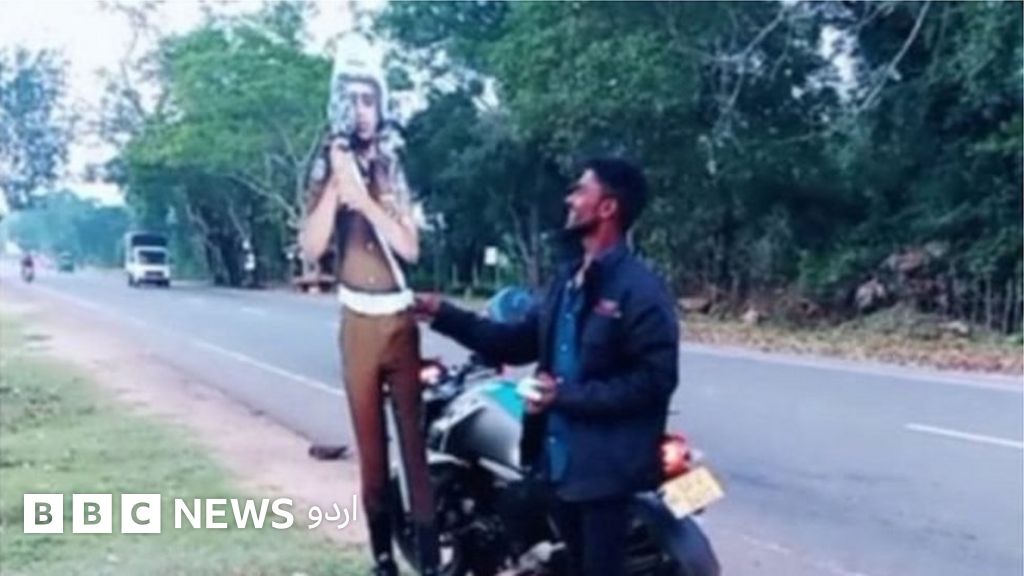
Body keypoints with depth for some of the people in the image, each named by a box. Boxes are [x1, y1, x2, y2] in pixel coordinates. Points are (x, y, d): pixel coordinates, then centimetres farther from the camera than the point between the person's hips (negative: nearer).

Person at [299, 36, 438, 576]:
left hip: (399, 316, 0)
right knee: (369, 437, 3)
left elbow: (411, 248, -7)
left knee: (414, 432, -1)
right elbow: (312, 247, -11)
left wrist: (364, 197, -16)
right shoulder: (328, 172, 3)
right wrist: (335, 183, -17)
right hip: (356, 320, 0)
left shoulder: (394, 168, 4)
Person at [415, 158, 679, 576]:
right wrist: (445, 315, 10)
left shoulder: (641, 291, -16)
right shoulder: (569, 280, 12)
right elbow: (522, 342, 15)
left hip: (605, 464, -9)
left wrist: (568, 395, -22)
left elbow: (653, 380, -21)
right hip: (560, 456, 9)